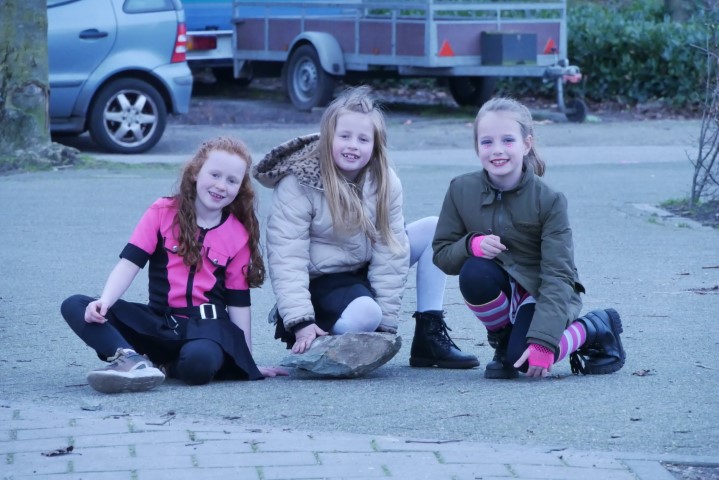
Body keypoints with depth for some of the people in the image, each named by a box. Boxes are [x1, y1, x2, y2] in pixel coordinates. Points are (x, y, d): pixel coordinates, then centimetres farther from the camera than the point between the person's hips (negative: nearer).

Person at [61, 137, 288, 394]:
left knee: (198, 361, -40)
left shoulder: (239, 235, 6)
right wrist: (105, 301, -22)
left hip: (207, 326, -2)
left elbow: (238, 301, 8)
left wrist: (248, 361, 6)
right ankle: (132, 361, -40)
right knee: (75, 306, -18)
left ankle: (172, 365, -3)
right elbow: (129, 262, -4)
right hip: (157, 322, 2)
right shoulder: (163, 212, 3)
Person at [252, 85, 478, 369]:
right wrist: (301, 322, -34)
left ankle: (429, 336, -4)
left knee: (435, 229, -5)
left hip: (365, 269, 6)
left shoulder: (385, 182, -9)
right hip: (321, 281, -6)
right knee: (365, 315, -36)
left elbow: (390, 250, -12)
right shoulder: (298, 183, -22)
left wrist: (386, 324, -17)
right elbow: (287, 257, -25)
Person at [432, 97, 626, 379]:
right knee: (474, 273, -32)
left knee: (523, 356, -30)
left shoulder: (549, 201, -17)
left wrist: (543, 341, -31)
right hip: (500, 290, 3)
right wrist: (471, 244, -28)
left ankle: (596, 329, 2)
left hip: (540, 292, -3)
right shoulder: (461, 191, -8)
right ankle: (502, 340, -3)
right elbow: (441, 254, -3)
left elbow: (557, 275, -21)